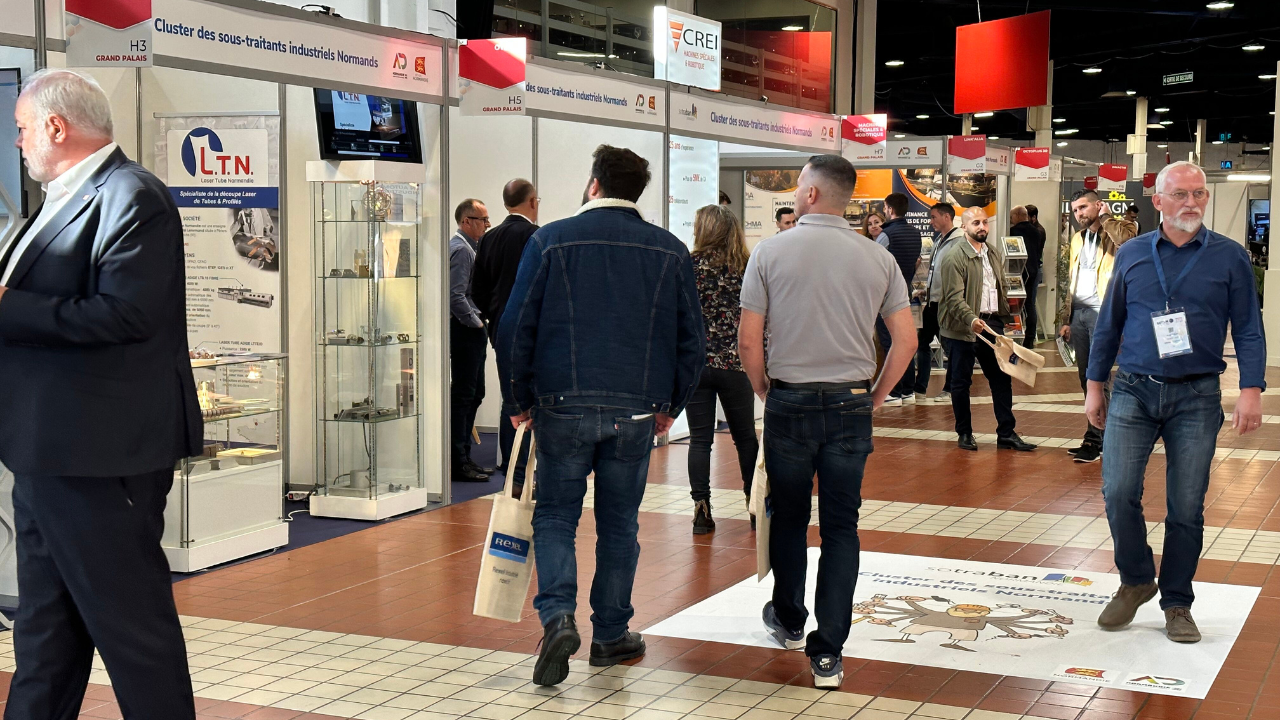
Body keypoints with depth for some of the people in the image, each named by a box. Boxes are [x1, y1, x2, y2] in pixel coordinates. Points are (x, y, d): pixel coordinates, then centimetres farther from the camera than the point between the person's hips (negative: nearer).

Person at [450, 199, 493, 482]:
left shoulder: (469, 248, 19)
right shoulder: (460, 249, -14)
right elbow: (456, 296, -22)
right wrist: (477, 323, -15)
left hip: (472, 331, 11)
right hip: (464, 331, -11)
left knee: (473, 394, 13)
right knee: (463, 395, -8)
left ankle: (463, 457, 20)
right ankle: (457, 463, -5)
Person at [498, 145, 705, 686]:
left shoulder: (551, 241, -1)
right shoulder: (670, 251, 5)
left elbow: (516, 329, -2)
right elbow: (691, 339, 7)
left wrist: (518, 400, 6)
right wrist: (671, 405, 17)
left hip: (563, 406, -2)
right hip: (636, 410, 2)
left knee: (555, 515, 9)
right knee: (619, 523, 12)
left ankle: (557, 616, -11)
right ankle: (611, 635, 19)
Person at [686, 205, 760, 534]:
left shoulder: (689, 266, -6)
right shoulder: (745, 267, 0)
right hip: (736, 362, 2)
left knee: (699, 439, 4)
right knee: (745, 436, 13)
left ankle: (701, 509, 1)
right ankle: (755, 504, 20)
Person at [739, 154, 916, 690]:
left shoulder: (771, 252, -6)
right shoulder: (878, 258, 0)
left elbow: (748, 342, -7)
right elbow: (906, 340, 0)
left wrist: (765, 391, 10)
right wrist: (874, 398, 12)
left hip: (790, 403, -1)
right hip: (851, 405, 1)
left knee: (788, 518, 17)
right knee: (841, 526, 5)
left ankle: (789, 621, 35)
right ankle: (827, 654, 3)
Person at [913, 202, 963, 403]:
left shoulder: (958, 241, -14)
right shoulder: (939, 240, 15)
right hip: (932, 301, 9)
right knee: (922, 342, 9)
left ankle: (949, 390, 12)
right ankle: (920, 389, 15)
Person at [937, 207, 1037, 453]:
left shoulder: (996, 253, 13)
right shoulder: (954, 257, -10)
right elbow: (954, 297, -18)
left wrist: (1005, 316, 13)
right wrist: (971, 319, -32)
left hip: (992, 323, 6)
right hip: (963, 327, -6)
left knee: (1002, 378, 5)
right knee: (961, 381, 4)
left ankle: (1006, 433, 11)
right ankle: (964, 433, 16)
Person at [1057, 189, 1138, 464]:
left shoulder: (1117, 229, -1)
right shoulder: (1077, 239, 20)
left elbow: (1127, 239, -27)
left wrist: (1104, 217, -11)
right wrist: (1065, 319, 19)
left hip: (1102, 312, -7)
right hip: (1078, 312, 8)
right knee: (1086, 379, 9)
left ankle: (1095, 439, -6)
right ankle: (1101, 435, 16)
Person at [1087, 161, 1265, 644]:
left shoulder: (1229, 257, 2)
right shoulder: (1132, 254, 7)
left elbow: (1248, 331, 1)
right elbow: (1109, 324, 12)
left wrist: (1251, 391, -9)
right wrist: (1095, 385, 10)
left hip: (1196, 399, -1)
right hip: (1133, 391, 1)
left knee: (1186, 507, 3)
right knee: (1118, 492, -9)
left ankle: (1177, 603, 18)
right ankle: (1136, 581, 15)